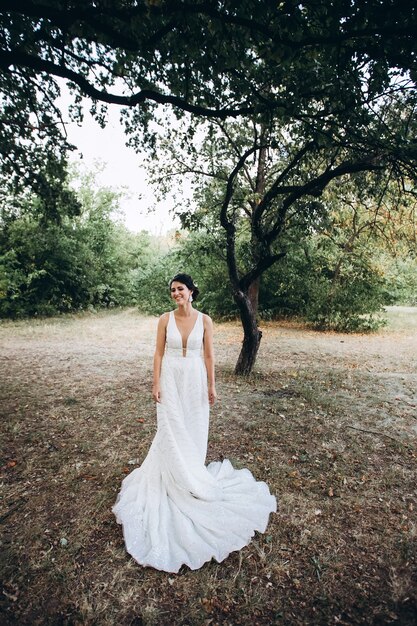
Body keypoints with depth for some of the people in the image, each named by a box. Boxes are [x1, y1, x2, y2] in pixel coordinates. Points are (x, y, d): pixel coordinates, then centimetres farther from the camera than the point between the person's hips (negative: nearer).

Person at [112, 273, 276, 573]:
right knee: (172, 430, 7)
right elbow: (159, 352, -1)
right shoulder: (165, 319, -4)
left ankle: (193, 473, 37)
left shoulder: (205, 320, -5)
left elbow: (209, 355, -2)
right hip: (171, 380, 0)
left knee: (194, 429, 13)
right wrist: (156, 383, -5)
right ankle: (175, 478, 29)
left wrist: (211, 386, -1)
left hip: (195, 381, 0)